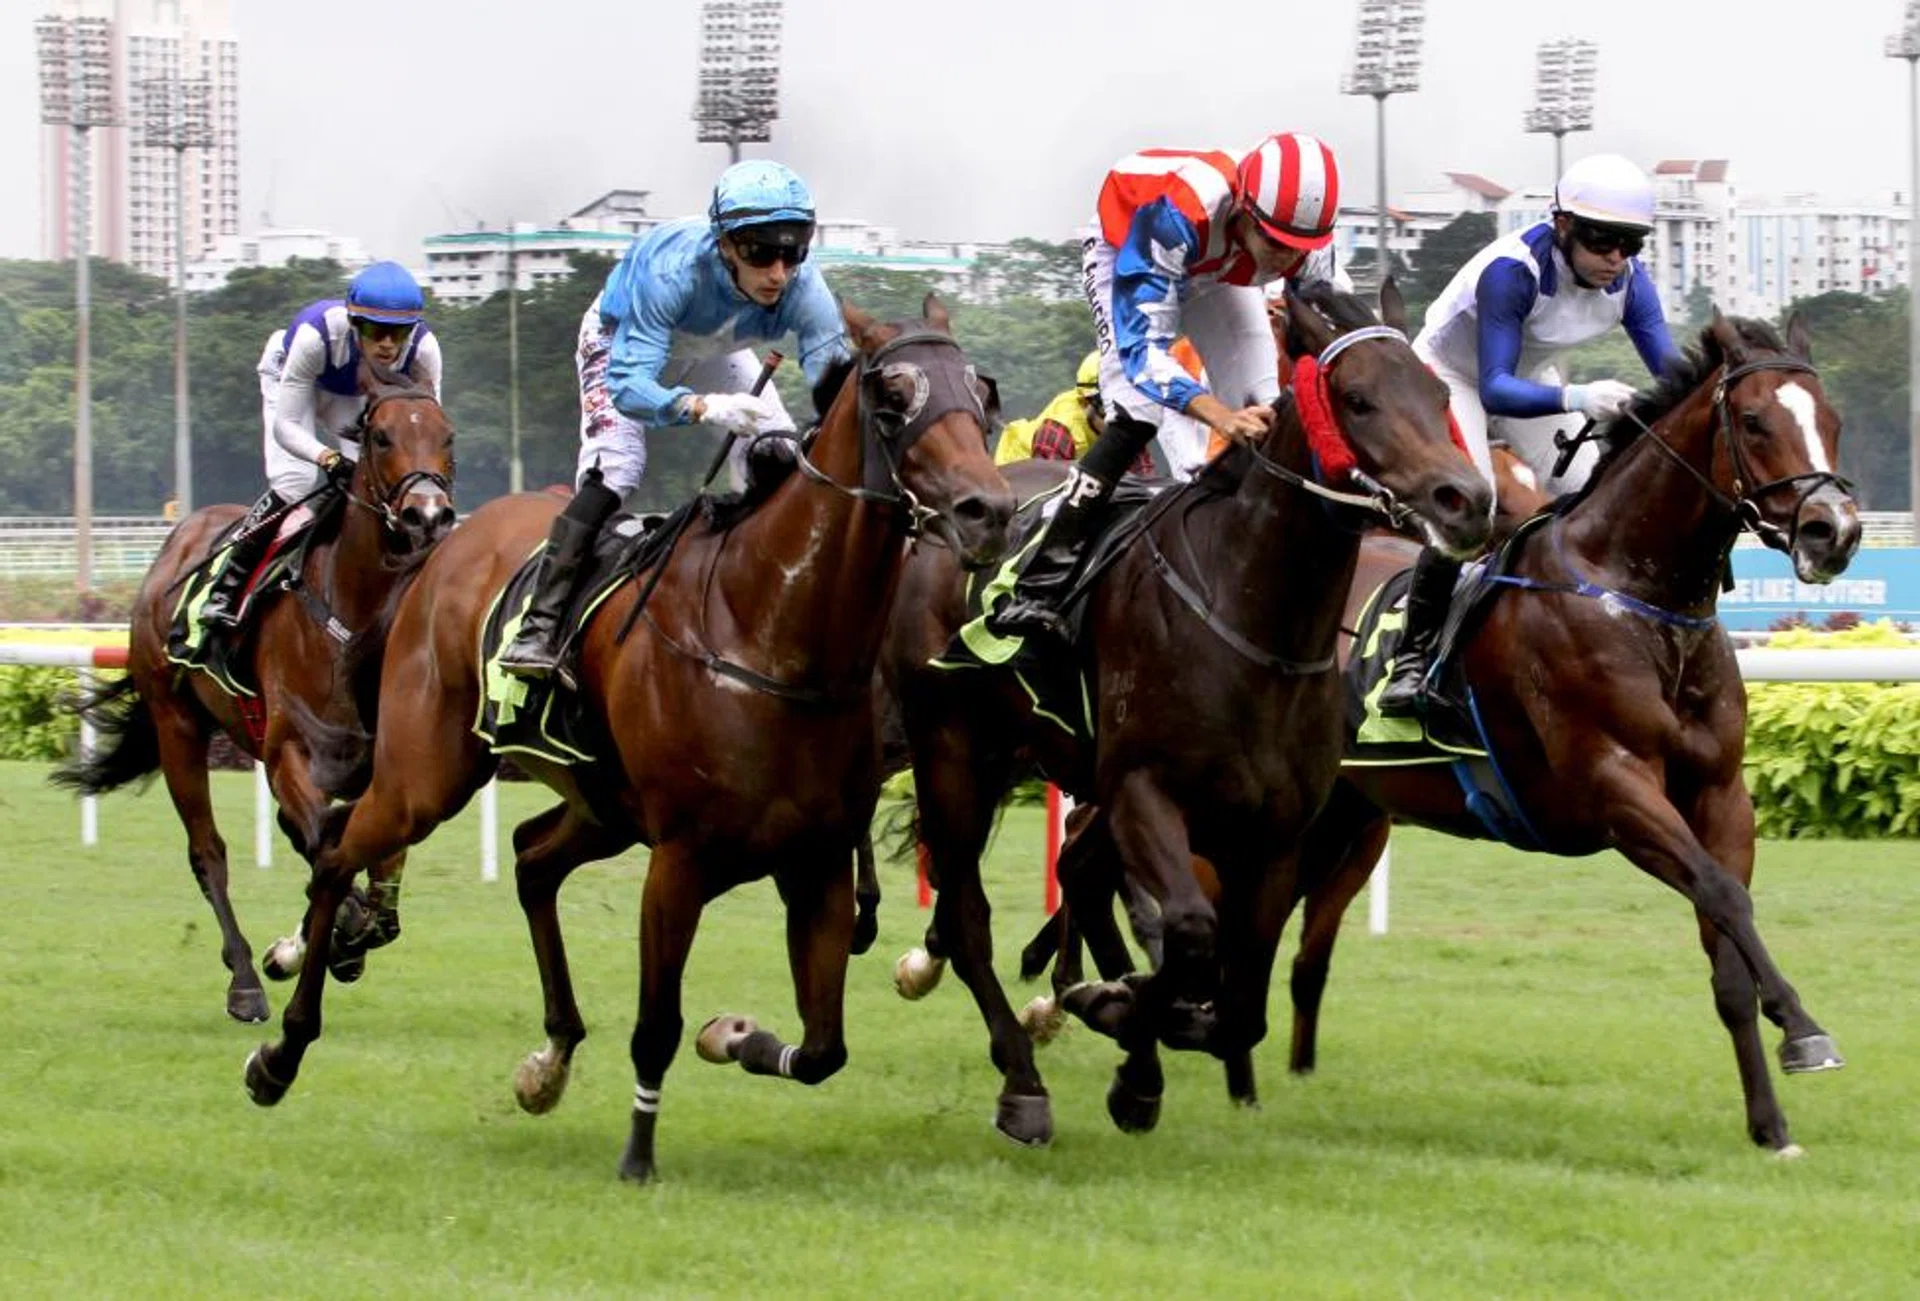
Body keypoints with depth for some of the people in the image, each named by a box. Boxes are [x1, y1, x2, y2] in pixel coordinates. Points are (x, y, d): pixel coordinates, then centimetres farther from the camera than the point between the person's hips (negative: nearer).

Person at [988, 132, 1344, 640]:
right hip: (1124, 249, -6)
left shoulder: (1308, 242, -30)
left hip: (1216, 270, 6)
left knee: (1262, 420, -6)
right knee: (1136, 418, -23)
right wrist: (1218, 415, -62)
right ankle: (1035, 594, -23)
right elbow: (1142, 347, -47)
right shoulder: (1177, 213, -46)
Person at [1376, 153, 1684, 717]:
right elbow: (1495, 389, -46)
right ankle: (1412, 660, -12)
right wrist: (1576, 398, -63)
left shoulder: (1628, 281, -22)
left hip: (1531, 373, 6)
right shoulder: (1512, 270, -39)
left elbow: (1671, 366, -23)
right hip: (1451, 370, -6)